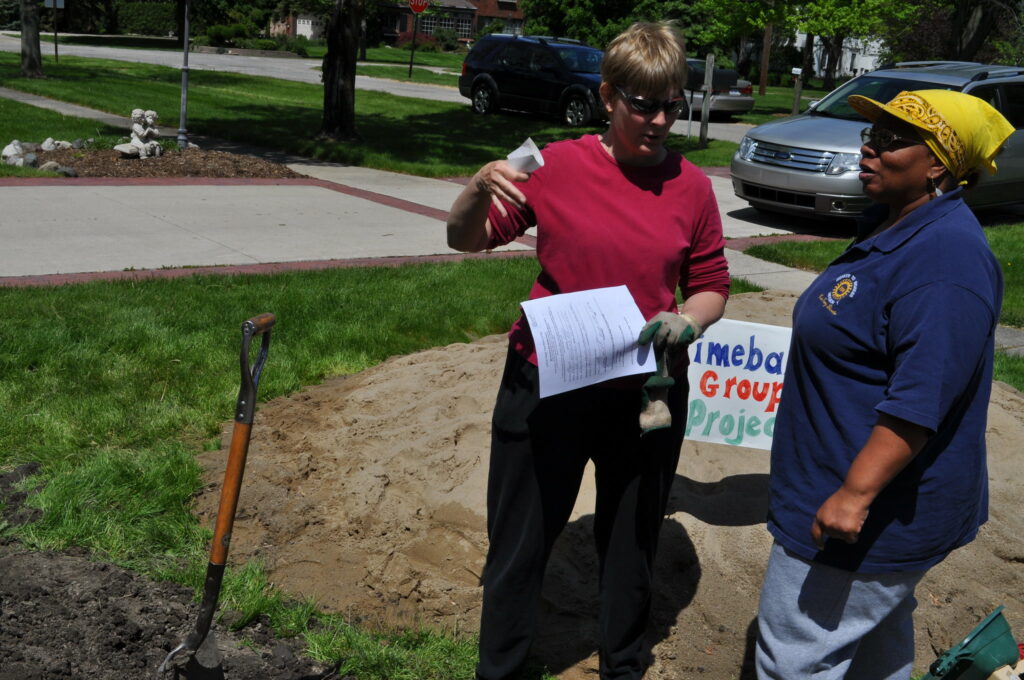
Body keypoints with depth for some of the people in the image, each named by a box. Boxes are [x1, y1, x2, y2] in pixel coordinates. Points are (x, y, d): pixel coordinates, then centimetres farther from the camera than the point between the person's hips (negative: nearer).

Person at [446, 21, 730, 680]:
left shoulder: (691, 186, -2)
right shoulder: (558, 165, -6)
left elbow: (711, 288, 7)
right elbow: (466, 239, 0)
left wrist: (687, 321, -14)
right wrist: (479, 191, -20)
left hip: (646, 396, 2)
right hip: (547, 385, -1)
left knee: (632, 540, 17)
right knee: (521, 539, 11)